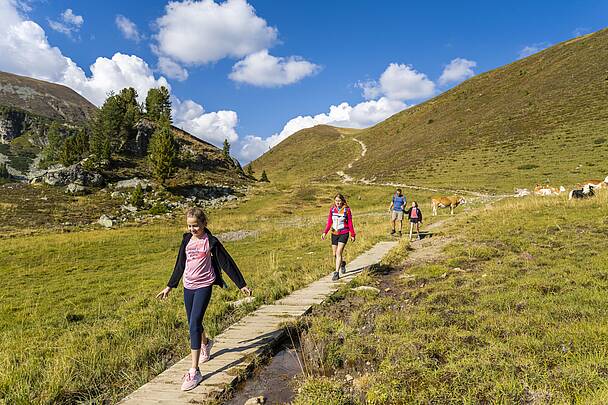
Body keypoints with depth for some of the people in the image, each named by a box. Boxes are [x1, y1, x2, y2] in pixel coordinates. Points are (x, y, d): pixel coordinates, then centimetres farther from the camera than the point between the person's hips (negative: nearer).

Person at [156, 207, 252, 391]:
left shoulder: (211, 242, -8)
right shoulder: (187, 240, 6)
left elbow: (227, 263, -5)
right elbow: (180, 265, 16)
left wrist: (242, 284, -4)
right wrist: (169, 286, 20)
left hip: (204, 286, -5)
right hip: (188, 286, 6)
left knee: (195, 324, -14)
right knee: (193, 323, 18)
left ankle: (194, 371, -9)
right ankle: (206, 343, 50)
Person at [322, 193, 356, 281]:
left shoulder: (347, 210, -7)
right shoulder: (332, 209, 2)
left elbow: (350, 223, -1)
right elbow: (329, 222, 4)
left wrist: (353, 235, 3)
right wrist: (325, 232, -7)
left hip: (344, 234, -4)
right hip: (334, 234, 4)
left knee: (338, 252, -14)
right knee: (335, 254, 11)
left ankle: (337, 272, -6)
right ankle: (343, 263, 42)